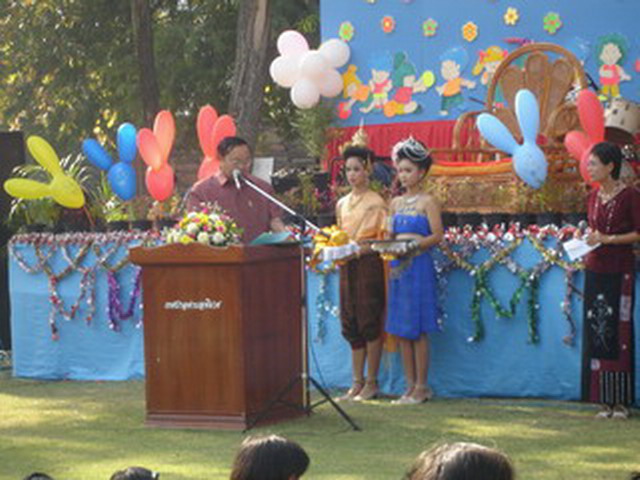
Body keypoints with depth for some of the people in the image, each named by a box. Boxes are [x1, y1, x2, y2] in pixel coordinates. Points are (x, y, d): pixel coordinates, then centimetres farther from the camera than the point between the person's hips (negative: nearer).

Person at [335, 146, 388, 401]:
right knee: (350, 325, 6)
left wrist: (365, 248, -19)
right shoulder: (341, 204, 16)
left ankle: (371, 383, 0)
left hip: (368, 264, -6)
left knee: (369, 323, -5)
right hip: (347, 265, 6)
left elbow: (384, 239, -5)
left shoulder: (376, 203, -3)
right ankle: (357, 382, 10)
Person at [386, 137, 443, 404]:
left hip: (419, 265, -6)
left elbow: (437, 235, -9)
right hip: (398, 267, 6)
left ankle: (421, 387, 0)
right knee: (401, 330, 6)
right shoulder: (396, 203, 14)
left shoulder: (427, 202, -3)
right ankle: (410, 385, 12)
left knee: (417, 329, -5)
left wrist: (415, 244, -21)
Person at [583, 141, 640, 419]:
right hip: (595, 271, 6)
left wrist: (607, 239, -15)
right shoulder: (594, 197, 12)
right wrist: (587, 240, 2)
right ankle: (605, 401, 8)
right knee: (596, 333, 4)